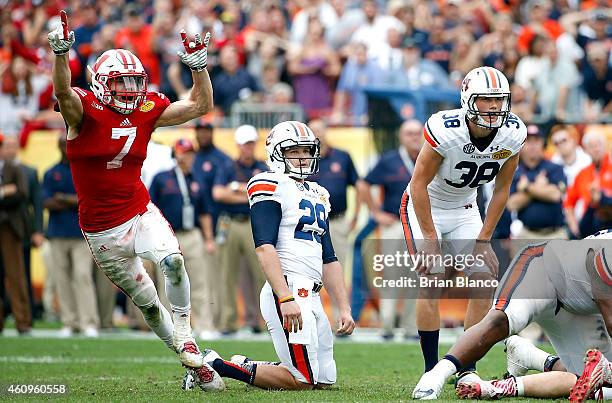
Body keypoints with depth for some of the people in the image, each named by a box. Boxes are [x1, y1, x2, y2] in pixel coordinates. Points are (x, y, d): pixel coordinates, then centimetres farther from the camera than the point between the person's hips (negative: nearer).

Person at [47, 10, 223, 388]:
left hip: (141, 213, 2)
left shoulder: (147, 110, 0)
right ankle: (195, 363, 21)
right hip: (103, 229, -2)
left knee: (173, 261, -29)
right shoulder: (85, 110, -13)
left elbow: (201, 105, 4)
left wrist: (198, 63, -8)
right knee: (147, 302, 8)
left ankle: (184, 333, -8)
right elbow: (63, 91, -35)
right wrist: (61, 52, -51)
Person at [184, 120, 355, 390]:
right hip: (288, 290, -9)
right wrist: (286, 298, -26)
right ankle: (216, 366, -5)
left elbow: (329, 260, 24)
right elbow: (265, 248, -17)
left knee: (324, 380, 10)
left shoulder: (318, 196, 21)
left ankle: (247, 367, 19)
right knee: (303, 381, -12)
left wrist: (344, 308, 17)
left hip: (311, 296, 9)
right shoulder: (273, 187, -6)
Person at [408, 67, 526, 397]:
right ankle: (431, 373, -12)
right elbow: (419, 184, -23)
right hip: (424, 207, -5)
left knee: (486, 279, -6)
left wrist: (483, 240, -6)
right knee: (432, 281, -18)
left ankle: (466, 370, 3)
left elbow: (501, 190, -4)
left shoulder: (512, 134, -17)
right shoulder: (445, 131, -32)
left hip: (464, 209, 5)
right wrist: (430, 240, -21)